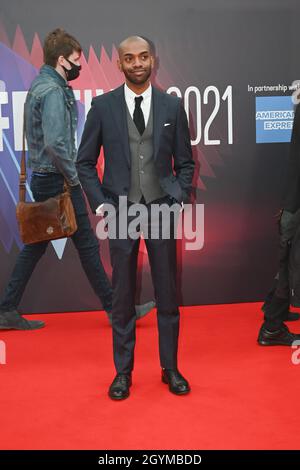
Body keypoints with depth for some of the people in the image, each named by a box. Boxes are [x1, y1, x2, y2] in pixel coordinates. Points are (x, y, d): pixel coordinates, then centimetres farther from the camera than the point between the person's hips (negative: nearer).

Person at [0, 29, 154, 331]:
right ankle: (115, 308, 13)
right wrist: (73, 177, -15)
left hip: (42, 179, 10)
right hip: (58, 181, -10)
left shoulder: (40, 85, 14)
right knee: (87, 244, 0)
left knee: (36, 244, 13)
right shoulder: (53, 91, -17)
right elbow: (55, 143, -27)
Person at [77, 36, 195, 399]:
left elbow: (185, 162, 9)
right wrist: (99, 202, -5)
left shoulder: (172, 105, 4)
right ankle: (123, 371, 21)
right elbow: (85, 162, 5)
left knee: (167, 294, 8)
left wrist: (180, 199, -3)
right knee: (123, 296, 7)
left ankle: (170, 368, 23)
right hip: (121, 210, -1)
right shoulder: (103, 106, 1)